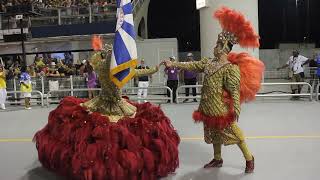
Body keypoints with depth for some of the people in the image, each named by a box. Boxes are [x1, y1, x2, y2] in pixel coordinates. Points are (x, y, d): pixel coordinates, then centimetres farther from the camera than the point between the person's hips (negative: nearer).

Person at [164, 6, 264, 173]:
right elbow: (191, 66, 9)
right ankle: (217, 159, 38)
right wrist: (173, 64, 7)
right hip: (208, 109, 8)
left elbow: (235, 91, -19)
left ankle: (249, 159, 22)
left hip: (221, 110, -7)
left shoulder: (230, 68, -17)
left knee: (234, 133, 3)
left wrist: (236, 110, -23)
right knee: (214, 134, 20)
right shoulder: (208, 63, 5)